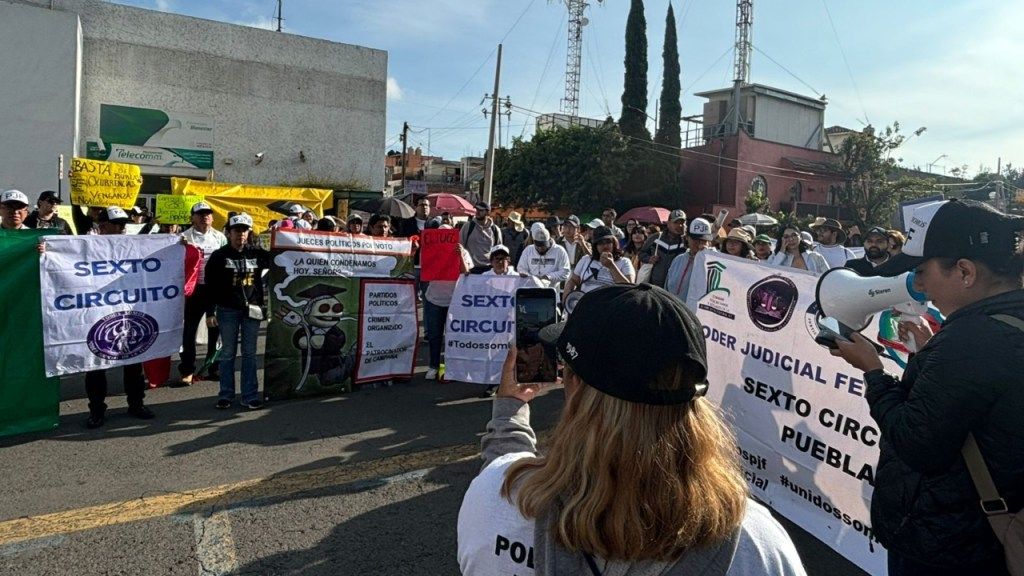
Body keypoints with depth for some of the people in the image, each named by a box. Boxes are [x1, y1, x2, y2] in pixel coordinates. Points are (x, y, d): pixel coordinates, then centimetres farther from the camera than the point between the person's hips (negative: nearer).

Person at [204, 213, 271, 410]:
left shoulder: (257, 254, 5)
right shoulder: (219, 256, 0)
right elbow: (210, 285, 0)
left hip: (252, 310, 2)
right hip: (228, 311, -1)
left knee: (249, 353, 6)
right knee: (227, 353, 7)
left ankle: (250, 396, 11)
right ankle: (226, 394, 16)